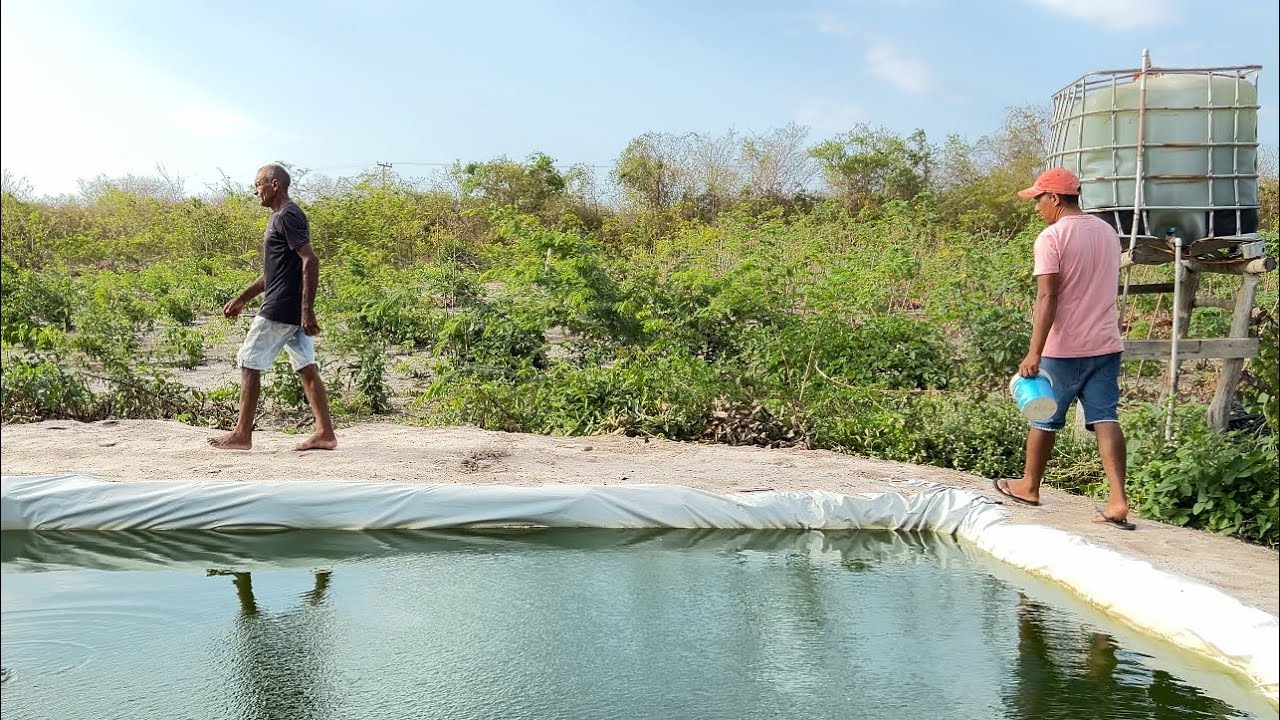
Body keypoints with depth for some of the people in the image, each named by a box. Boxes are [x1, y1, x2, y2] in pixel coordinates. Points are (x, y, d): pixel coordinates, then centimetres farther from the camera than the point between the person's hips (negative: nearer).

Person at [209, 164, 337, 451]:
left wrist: (308, 310, -26)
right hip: (293, 310, 10)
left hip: (280, 308, -10)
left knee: (249, 363, -1)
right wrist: (242, 299, 27)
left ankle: (242, 435, 6)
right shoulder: (280, 217, 19)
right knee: (306, 368, 6)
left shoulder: (288, 215, -12)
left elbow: (310, 261, -21)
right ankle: (325, 433, 6)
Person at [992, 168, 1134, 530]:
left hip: (1064, 348, -6)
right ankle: (1118, 501, -8)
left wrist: (1034, 353, -22)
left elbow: (1047, 298, -20)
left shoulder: (1051, 237, -12)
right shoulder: (1108, 232, 12)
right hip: (1106, 344, 6)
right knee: (1105, 419, 1)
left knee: (1044, 418, 11)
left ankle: (1029, 487, 28)